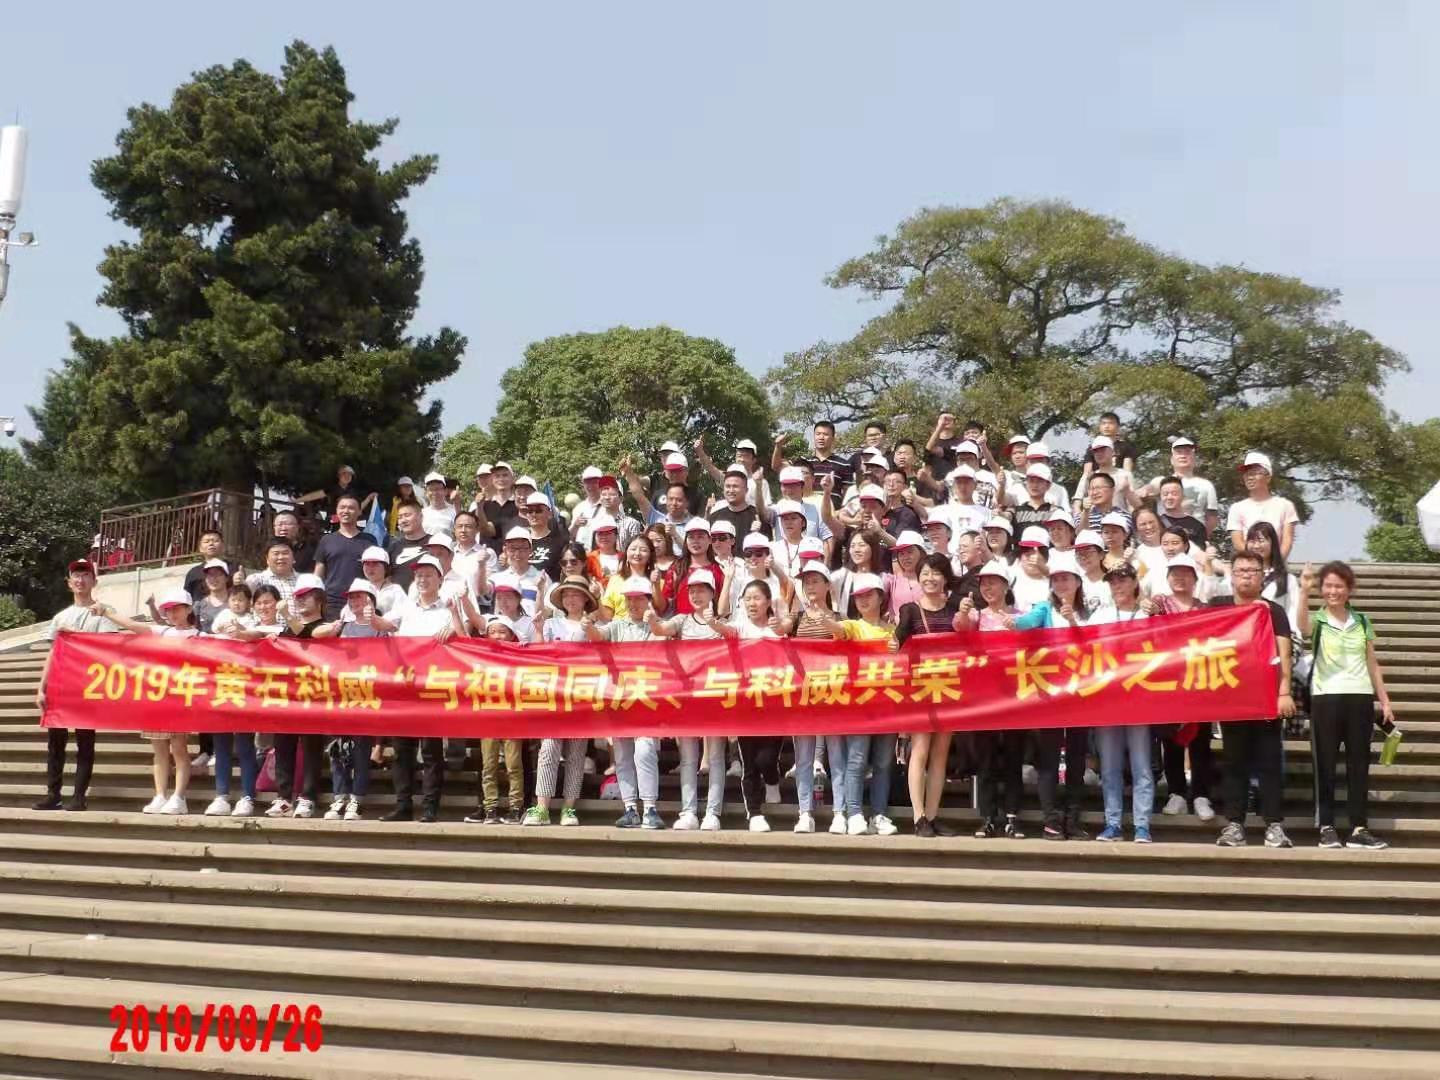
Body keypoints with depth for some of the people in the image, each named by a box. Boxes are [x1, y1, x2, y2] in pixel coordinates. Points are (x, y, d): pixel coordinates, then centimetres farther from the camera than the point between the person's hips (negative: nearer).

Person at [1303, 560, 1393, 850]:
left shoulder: (1362, 622, 11)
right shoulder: (1317, 620, 1)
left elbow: (1372, 665, 15)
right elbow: (1301, 627, -24)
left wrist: (1385, 700, 10)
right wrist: (1305, 591, -35)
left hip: (1360, 698, 3)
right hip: (1326, 698, -3)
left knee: (1359, 763, 4)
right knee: (1326, 763, 1)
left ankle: (1359, 828, 7)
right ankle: (1326, 827, 6)